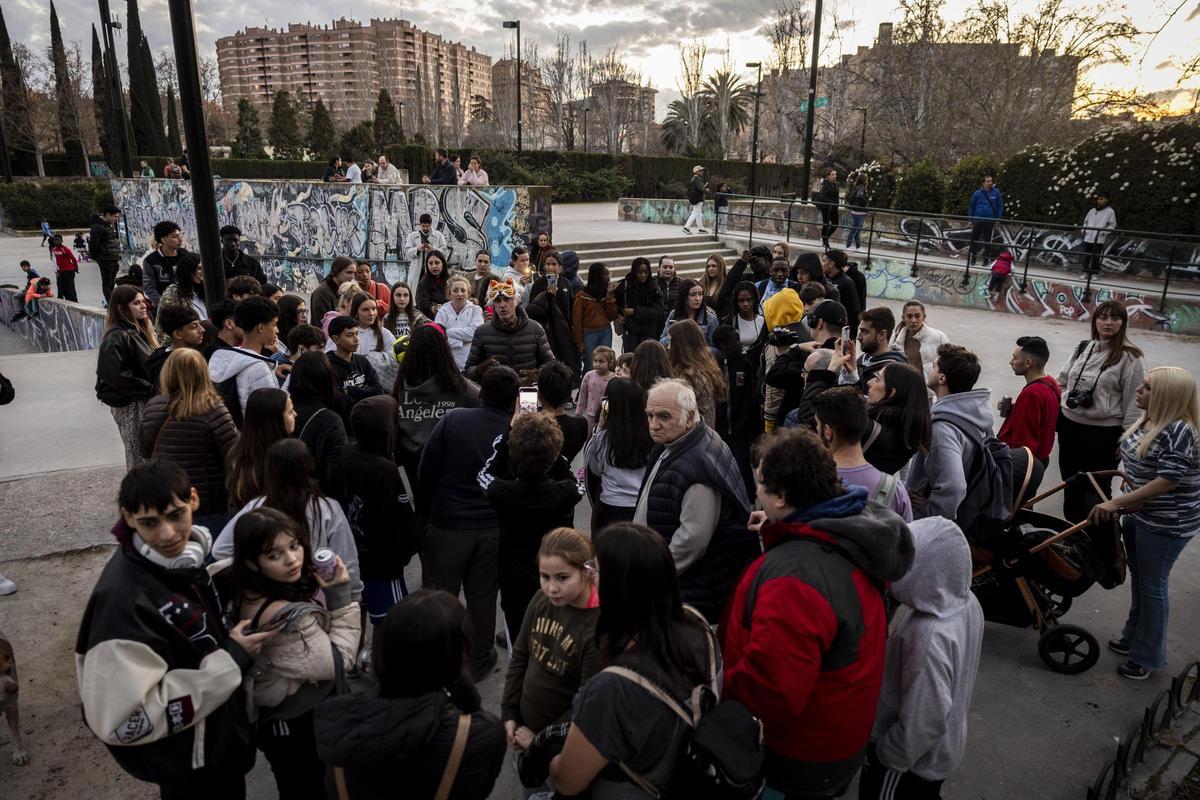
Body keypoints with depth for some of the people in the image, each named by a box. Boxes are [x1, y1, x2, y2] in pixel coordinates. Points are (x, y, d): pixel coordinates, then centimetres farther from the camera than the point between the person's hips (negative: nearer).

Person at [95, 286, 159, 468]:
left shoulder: (139, 330, 10)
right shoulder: (116, 337, -16)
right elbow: (116, 376, -22)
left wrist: (155, 388, 2)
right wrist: (150, 389, -18)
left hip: (145, 400, 8)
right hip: (129, 405, -8)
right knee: (139, 454, -2)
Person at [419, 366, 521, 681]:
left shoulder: (452, 420, -11)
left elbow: (426, 470, -6)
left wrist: (427, 509, 8)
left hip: (447, 525, -1)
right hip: (494, 529, 1)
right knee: (482, 598, 16)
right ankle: (478, 661, 30)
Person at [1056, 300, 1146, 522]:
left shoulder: (1130, 357, -11)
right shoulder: (1083, 348, 5)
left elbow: (1134, 403, -11)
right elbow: (1062, 381, 18)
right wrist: (1062, 406, 8)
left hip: (1104, 433, -6)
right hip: (1069, 426, 6)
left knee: (1095, 492, 1)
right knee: (1071, 486, 19)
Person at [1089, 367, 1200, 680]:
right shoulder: (1148, 420, 1)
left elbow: (1167, 481, -29)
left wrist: (1117, 502, -30)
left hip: (1165, 525, -8)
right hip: (1139, 515, 8)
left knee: (1152, 586, 6)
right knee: (1138, 579, 22)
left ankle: (1148, 656, 23)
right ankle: (1134, 636, 41)